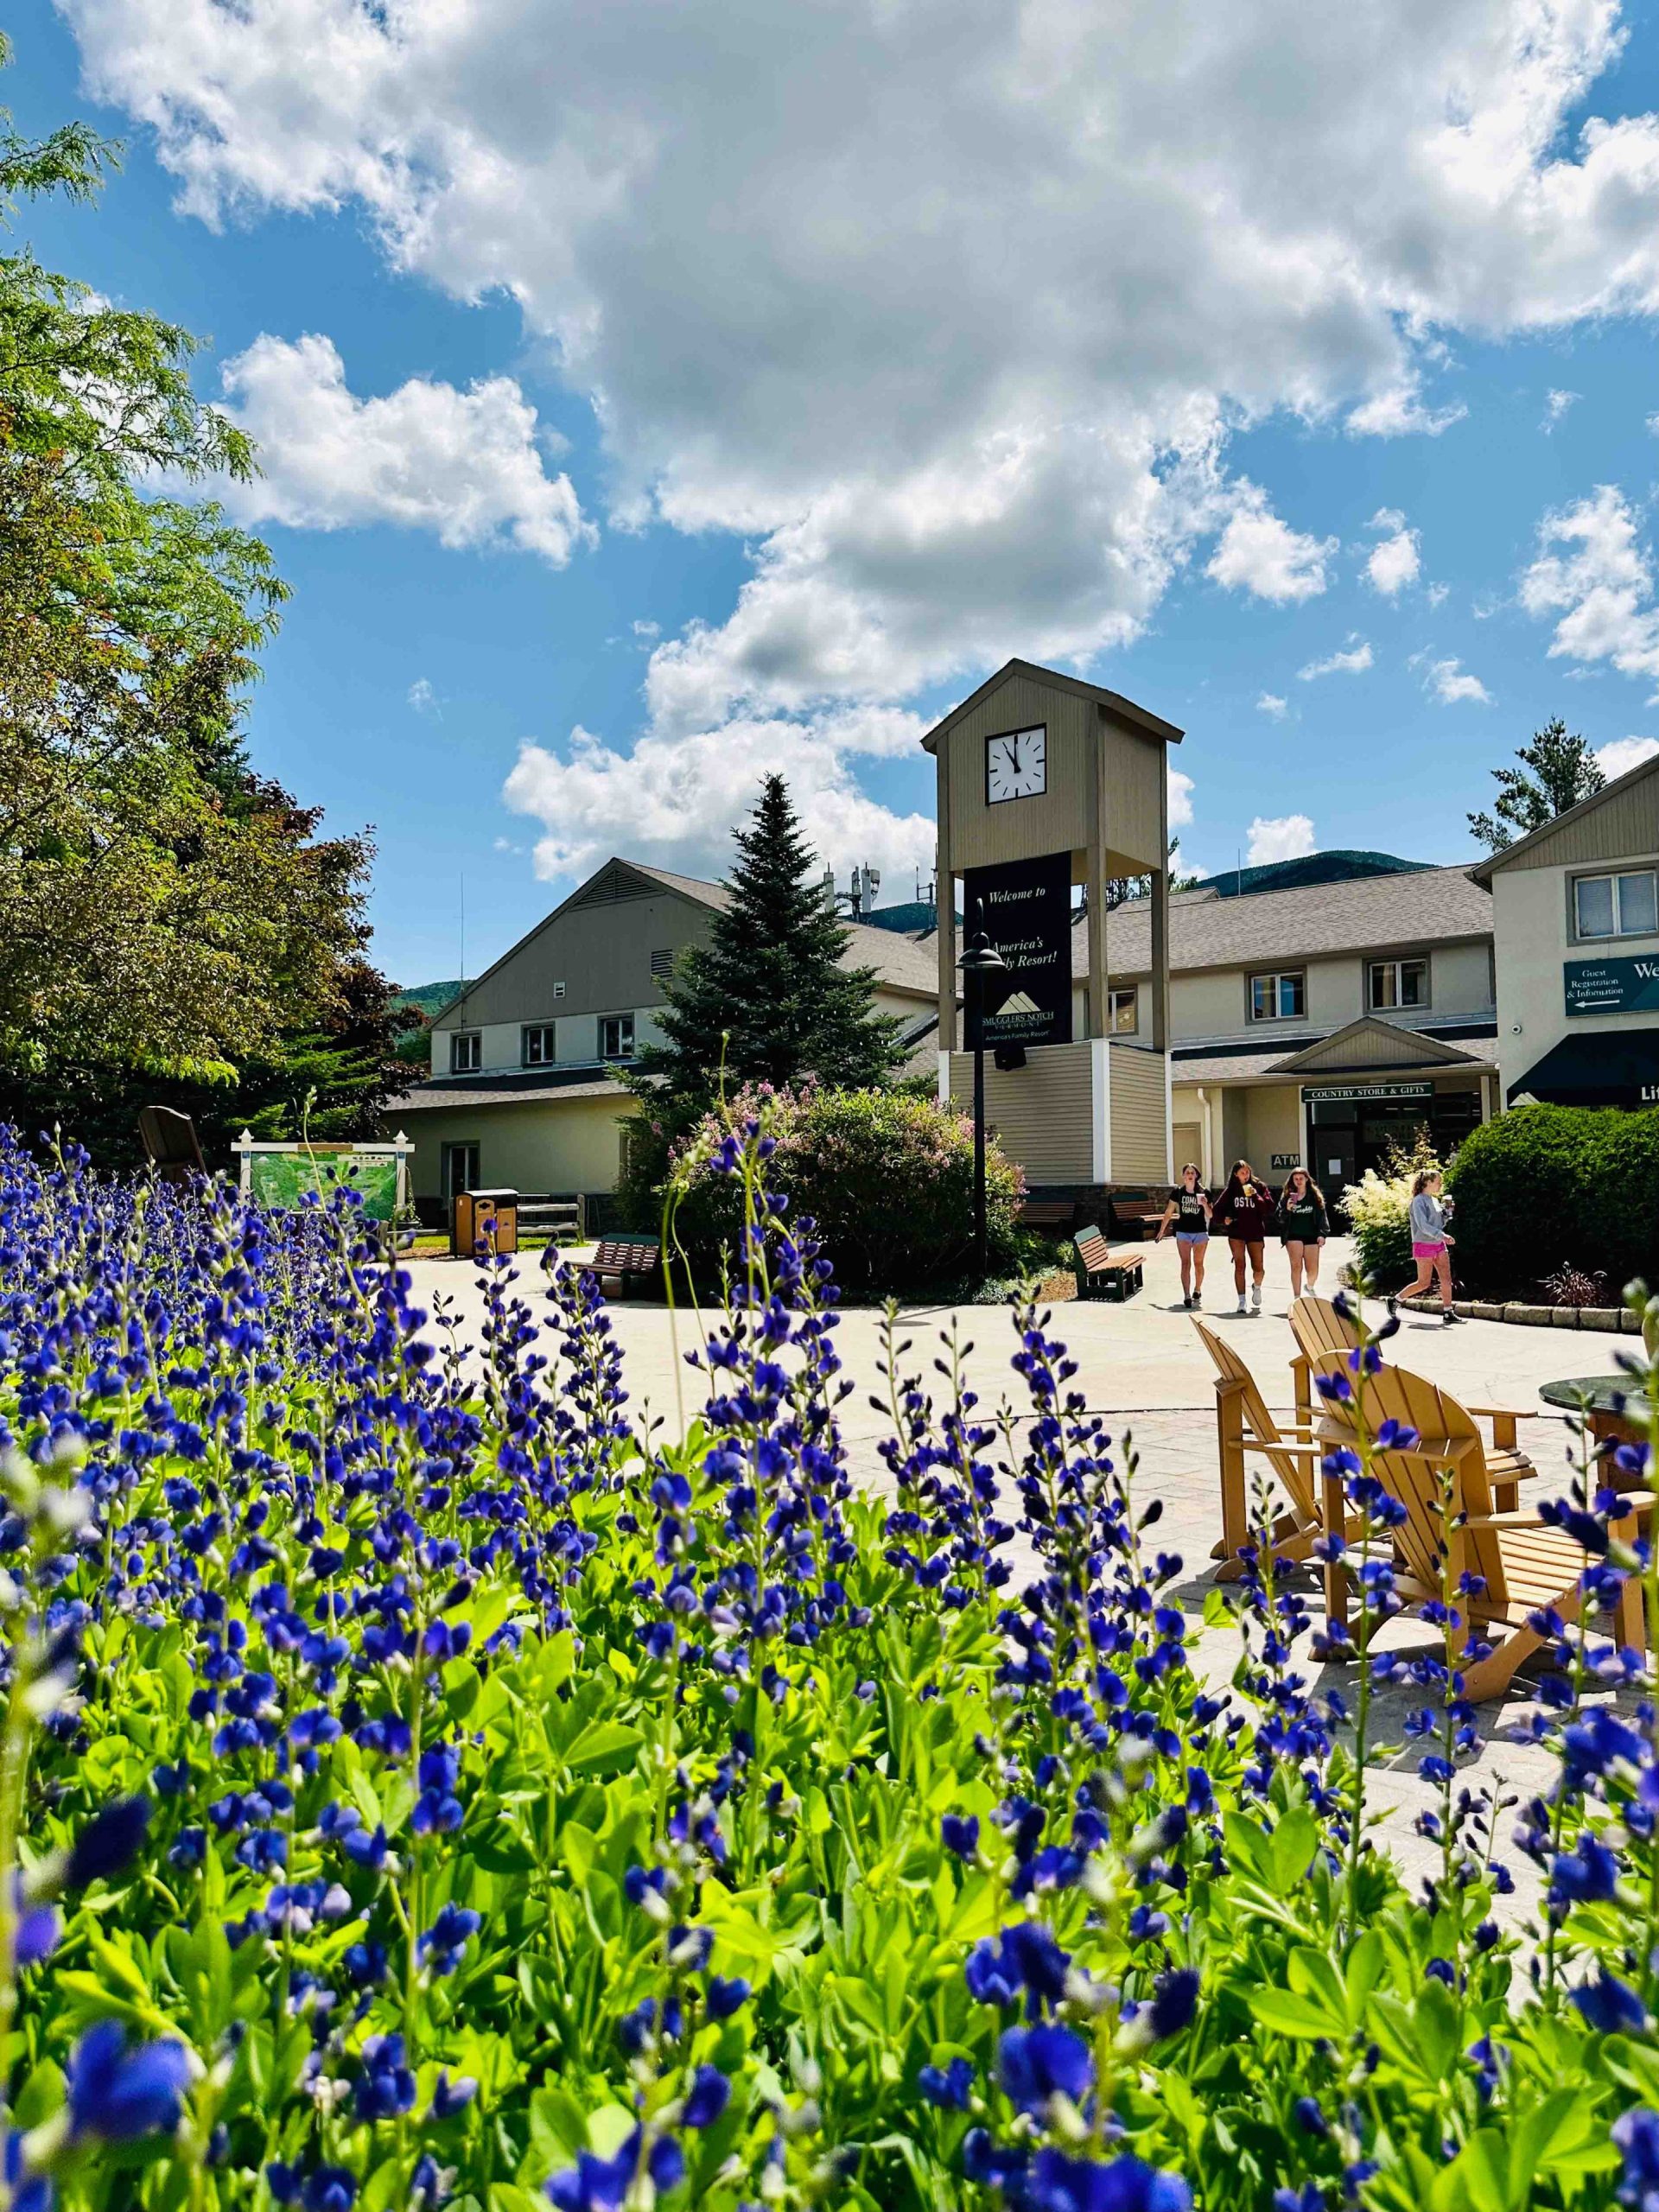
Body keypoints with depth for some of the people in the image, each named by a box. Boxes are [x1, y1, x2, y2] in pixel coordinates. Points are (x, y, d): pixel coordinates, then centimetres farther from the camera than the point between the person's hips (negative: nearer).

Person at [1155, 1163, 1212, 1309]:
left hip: (1201, 1232, 1)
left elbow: (1210, 1215, 1)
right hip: (1183, 1232, -1)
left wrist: (1205, 1205, -19)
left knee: (1198, 1263, 11)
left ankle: (1197, 1290, 32)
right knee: (1185, 1263, -8)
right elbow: (1168, 1213, 5)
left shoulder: (1204, 1193, -2)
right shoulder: (1178, 1192, -1)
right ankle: (1186, 1296, -14)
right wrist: (1161, 1231, 5)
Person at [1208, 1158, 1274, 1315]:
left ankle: (1256, 1287, 34)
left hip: (1255, 1232, 0)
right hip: (1236, 1233, 0)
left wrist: (1255, 1195, -17)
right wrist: (1224, 1219, -9)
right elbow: (1218, 1211, 11)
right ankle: (1242, 1302, 1)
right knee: (1239, 1267, -3)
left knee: (1259, 1268, 0)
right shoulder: (1231, 1191, 6)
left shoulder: (1259, 1187, 3)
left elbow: (1269, 1208, -7)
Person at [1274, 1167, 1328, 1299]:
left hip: (1311, 1236, 1)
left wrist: (1322, 1234, -6)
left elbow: (1322, 1215, 4)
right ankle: (1297, 1297, -6)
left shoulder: (1315, 1196, 6)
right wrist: (1287, 1209, -15)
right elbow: (1280, 1218, 5)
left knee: (1313, 1270, 0)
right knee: (1296, 1266, -12)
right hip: (1293, 1236, -1)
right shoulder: (1287, 1197, 6)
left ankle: (1310, 1286, 34)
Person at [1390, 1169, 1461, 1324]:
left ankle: (1447, 1312, 0)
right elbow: (1423, 1225, -22)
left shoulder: (1435, 1201, 13)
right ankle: (1395, 1300, 12)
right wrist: (1442, 1236, -31)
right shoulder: (1419, 1201, -12)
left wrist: (1446, 1210, 2)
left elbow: (1441, 1224, 18)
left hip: (1439, 1245, 8)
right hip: (1424, 1246, -8)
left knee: (1446, 1279, -2)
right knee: (1424, 1283, -3)